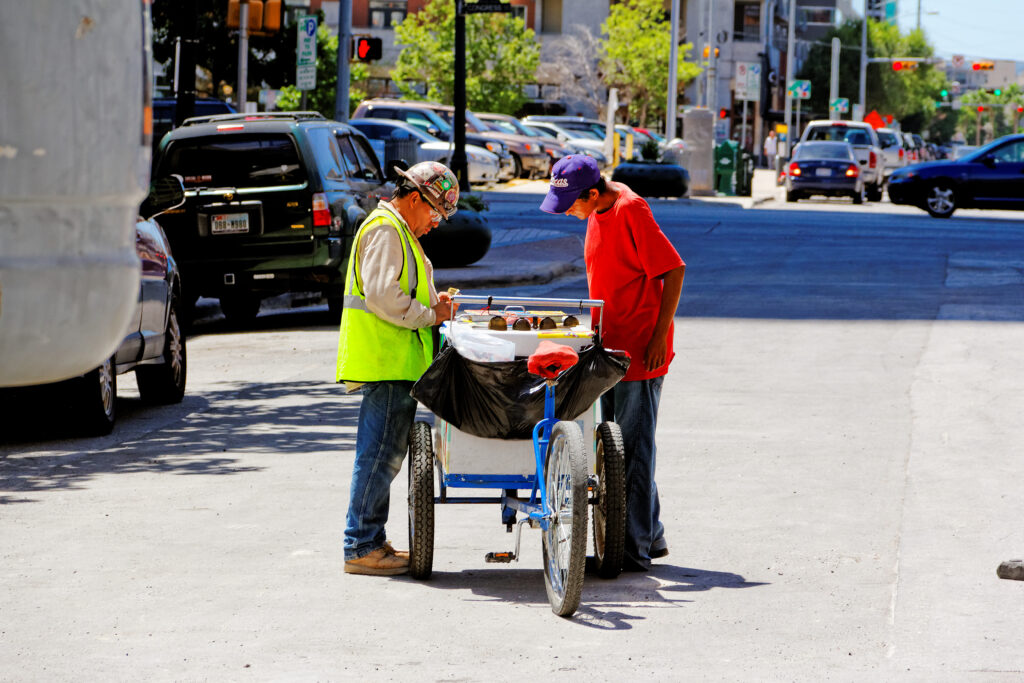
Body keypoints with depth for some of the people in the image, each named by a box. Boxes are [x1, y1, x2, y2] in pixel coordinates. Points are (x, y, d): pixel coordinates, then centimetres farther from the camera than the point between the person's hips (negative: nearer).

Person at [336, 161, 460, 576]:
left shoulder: (400, 232, 22)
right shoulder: (385, 230, -12)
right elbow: (382, 295, -22)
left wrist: (433, 305, 12)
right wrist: (430, 315, -13)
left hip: (393, 364, 11)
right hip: (384, 363, -11)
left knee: (385, 454, 14)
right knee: (380, 453, -9)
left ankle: (372, 541, 20)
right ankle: (360, 548, -7)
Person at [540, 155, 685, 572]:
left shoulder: (631, 210, -16)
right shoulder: (596, 213, 11)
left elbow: (673, 270, -17)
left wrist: (659, 336, -19)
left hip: (640, 351, -9)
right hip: (610, 347, 9)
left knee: (633, 447, -6)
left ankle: (637, 547, -2)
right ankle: (651, 536, 22)